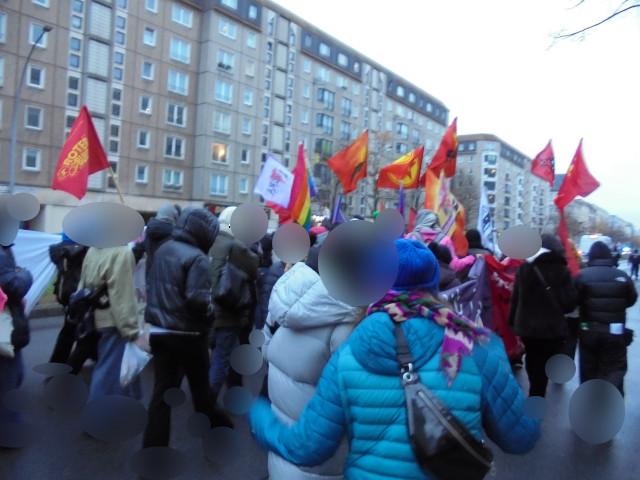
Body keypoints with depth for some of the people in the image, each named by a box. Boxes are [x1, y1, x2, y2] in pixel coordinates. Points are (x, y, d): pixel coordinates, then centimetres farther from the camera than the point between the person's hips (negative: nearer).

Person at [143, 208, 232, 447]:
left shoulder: (161, 250, 7)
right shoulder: (197, 258, -20)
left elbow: (151, 286, 15)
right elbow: (197, 299, -26)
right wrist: (211, 312, -9)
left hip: (160, 329, 6)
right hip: (188, 333, -6)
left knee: (162, 390, 9)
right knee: (200, 386, 16)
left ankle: (153, 446, 11)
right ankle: (213, 424, 37)